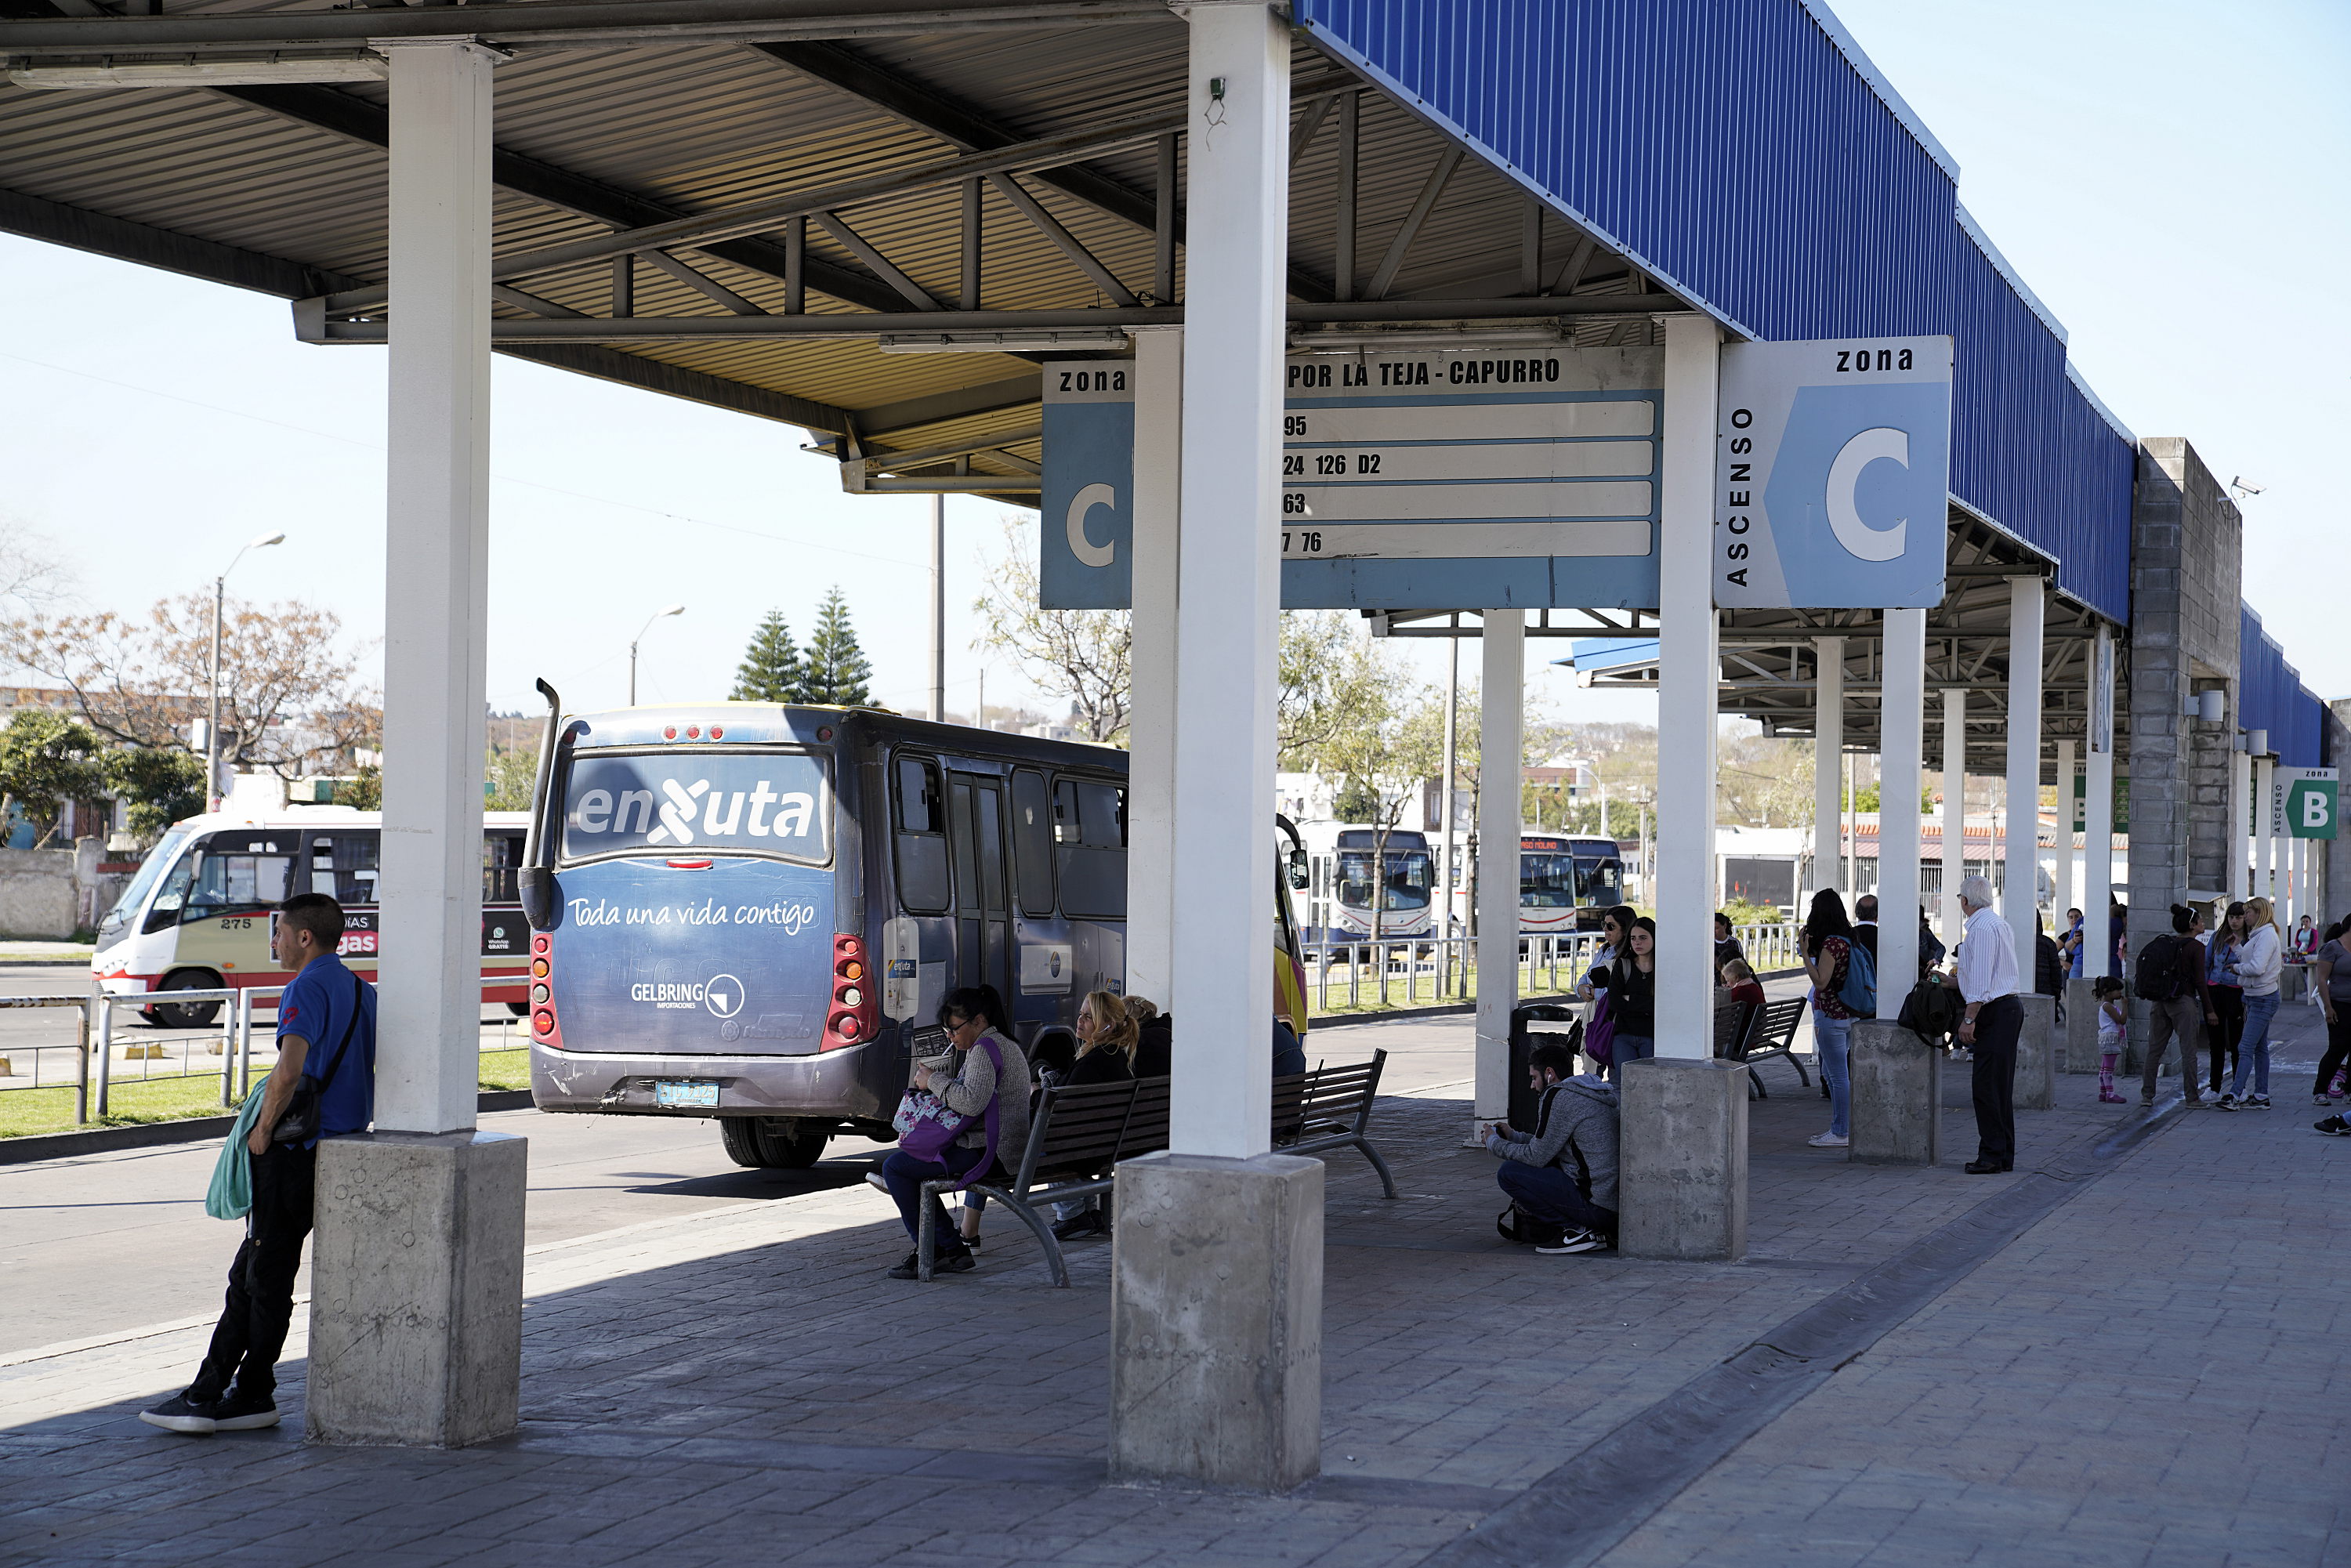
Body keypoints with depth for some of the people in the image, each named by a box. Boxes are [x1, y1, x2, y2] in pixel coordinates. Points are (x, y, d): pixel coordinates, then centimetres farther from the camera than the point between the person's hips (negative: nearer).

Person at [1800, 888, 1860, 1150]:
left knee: (1838, 1076, -4)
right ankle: (1840, 1128, 22)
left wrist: (1805, 953, -20)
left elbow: (1821, 981, -20)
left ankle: (1841, 1134, 1)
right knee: (1831, 1074, 18)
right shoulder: (1849, 939, 11)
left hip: (1831, 1015, -10)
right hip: (1848, 1014, 10)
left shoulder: (1831, 943, -18)